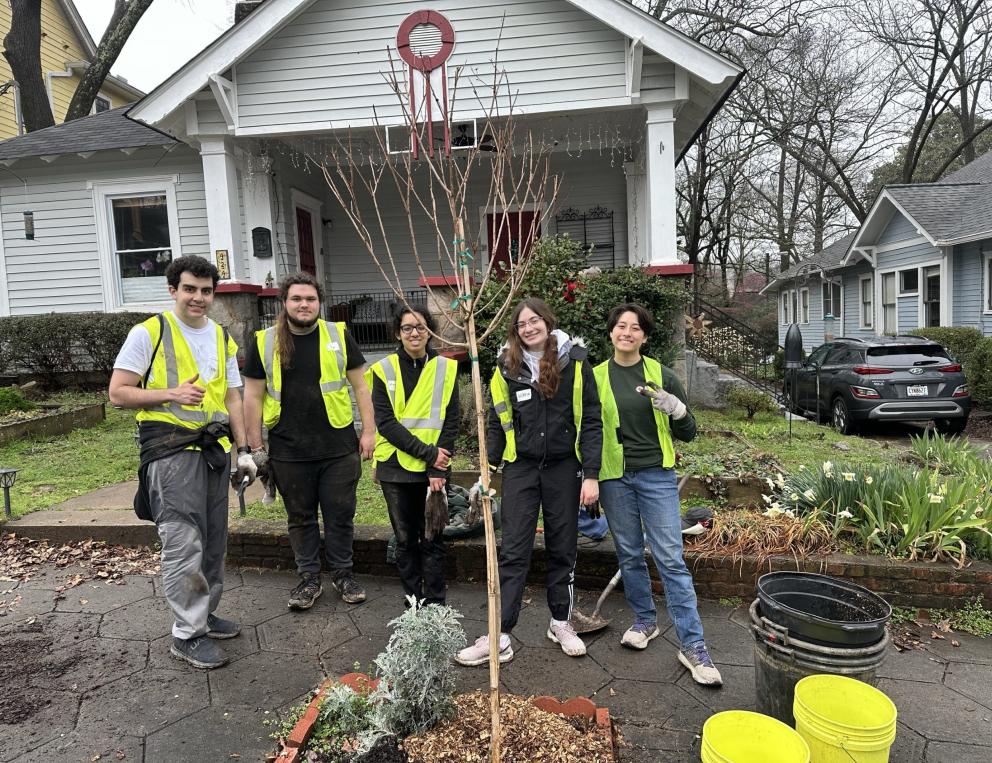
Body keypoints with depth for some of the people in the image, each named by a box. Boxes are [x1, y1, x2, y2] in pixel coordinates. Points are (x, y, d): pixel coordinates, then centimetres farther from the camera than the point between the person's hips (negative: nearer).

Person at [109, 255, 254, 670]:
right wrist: (171, 394, -19)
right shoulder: (149, 332, -4)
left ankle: (204, 614, 29)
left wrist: (243, 450, 9)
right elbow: (118, 392, -5)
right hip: (171, 449, -6)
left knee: (213, 540, 13)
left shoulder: (223, 339, 13)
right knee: (184, 543, -7)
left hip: (214, 448, 6)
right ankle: (187, 634, 6)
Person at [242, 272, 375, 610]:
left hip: (339, 448, 0)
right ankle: (309, 578, 29)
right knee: (300, 517, 13)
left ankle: (343, 574, 28)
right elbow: (253, 396, 5)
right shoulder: (264, 342, 2)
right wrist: (256, 446, 3)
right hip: (289, 452, 1)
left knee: (340, 515, 9)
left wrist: (369, 430, -2)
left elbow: (360, 385, 4)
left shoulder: (339, 336, 2)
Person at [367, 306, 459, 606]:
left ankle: (434, 605, 18)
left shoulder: (446, 368, 1)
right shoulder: (384, 370, -2)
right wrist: (427, 452, -16)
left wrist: (438, 470, -9)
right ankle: (412, 601, 26)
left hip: (434, 471, 0)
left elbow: (450, 422, -1)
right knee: (405, 540, 11)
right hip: (395, 468, 0)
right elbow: (385, 423, -10)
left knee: (432, 539, 6)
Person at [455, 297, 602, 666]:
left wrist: (591, 475, -10)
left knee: (563, 548, 12)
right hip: (520, 469, 1)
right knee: (513, 552, 0)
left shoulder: (575, 362, -4)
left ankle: (561, 622, 29)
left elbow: (591, 422, -5)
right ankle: (500, 637, 6)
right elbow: (496, 424, 8)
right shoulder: (506, 368, 2)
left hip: (564, 469, -1)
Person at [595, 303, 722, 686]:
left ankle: (692, 645, 5)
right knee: (629, 555, 12)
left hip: (656, 476, -2)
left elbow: (687, 434, 2)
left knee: (671, 559, -3)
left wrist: (675, 408, -19)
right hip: (614, 478, 2)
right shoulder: (596, 377, 2)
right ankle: (645, 621, 32)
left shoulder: (661, 375, -1)